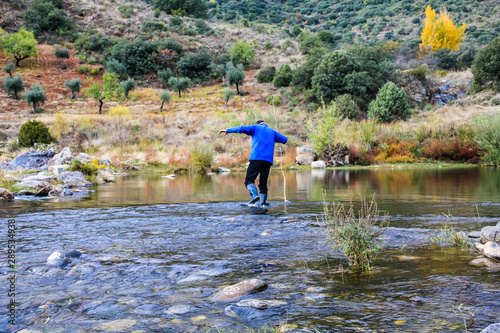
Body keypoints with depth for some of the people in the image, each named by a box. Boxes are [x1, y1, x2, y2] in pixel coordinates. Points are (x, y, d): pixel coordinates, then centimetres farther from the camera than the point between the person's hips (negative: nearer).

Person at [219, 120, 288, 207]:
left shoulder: (256, 128, 14)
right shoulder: (272, 131, 24)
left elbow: (242, 128, 0)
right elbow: (284, 139, 28)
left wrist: (227, 130, 6)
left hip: (256, 158, -4)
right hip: (268, 160, 4)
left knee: (249, 180, -7)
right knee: (263, 183, 9)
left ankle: (255, 195, -30)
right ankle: (263, 203, 1)